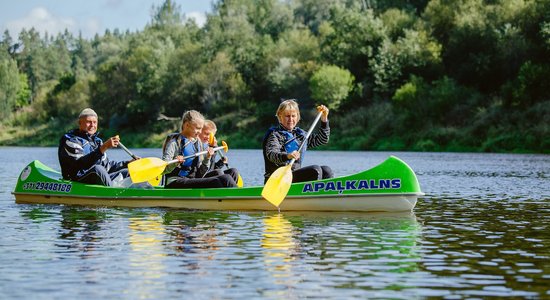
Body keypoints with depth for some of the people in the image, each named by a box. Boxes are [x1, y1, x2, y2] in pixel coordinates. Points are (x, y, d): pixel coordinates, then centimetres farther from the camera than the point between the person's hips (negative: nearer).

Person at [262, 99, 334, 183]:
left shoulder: (300, 134, 17)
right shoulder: (275, 135, -6)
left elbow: (322, 140, 28)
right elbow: (271, 154, -24)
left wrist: (324, 119, 17)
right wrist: (287, 156, -45)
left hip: (296, 176, 8)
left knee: (326, 170, -5)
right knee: (315, 170, -22)